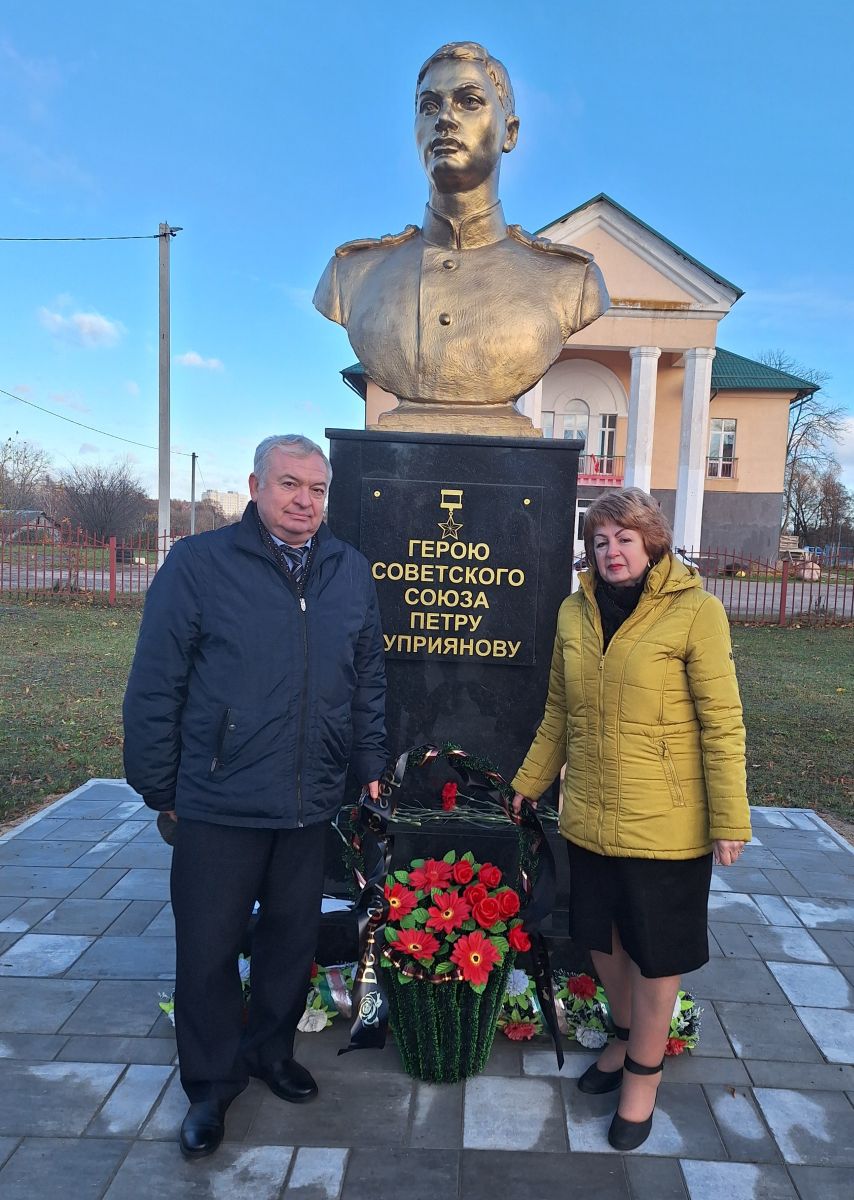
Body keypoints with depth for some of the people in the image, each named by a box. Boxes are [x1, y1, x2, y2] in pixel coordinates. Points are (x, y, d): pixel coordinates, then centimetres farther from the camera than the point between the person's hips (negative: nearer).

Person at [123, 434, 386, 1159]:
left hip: (312, 803, 4)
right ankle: (212, 1084, 35)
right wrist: (158, 786, -3)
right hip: (219, 806, -3)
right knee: (208, 950, 11)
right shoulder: (198, 564, -9)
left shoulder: (351, 572, 4)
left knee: (293, 938, 18)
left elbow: (369, 681, 12)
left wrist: (369, 765, 13)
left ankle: (270, 1050, 44)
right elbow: (155, 686, -6)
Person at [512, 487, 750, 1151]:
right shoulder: (575, 612, 2)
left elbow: (722, 722, -12)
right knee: (602, 936, 20)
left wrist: (729, 820, -12)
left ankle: (644, 1071, 36)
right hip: (589, 817, 5)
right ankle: (630, 1036, 47)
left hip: (665, 823, -5)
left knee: (655, 951, 12)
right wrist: (530, 782, 16)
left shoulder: (695, 611, -13)